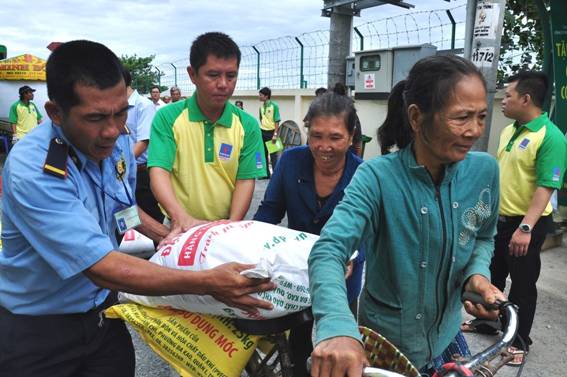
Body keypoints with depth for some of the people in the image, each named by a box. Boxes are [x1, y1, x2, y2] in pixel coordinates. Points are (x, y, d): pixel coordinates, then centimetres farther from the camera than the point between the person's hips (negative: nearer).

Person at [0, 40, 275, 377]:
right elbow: (101, 267, -33)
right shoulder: (32, 170, -29)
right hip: (36, 328, -5)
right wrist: (208, 283, -37)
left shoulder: (119, 143, -8)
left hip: (102, 311, 5)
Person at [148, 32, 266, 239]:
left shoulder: (248, 125, 1)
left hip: (225, 229, 1)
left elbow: (245, 180, 0)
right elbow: (159, 171, -12)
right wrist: (182, 218, -26)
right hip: (180, 229, -1)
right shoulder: (168, 118, -3)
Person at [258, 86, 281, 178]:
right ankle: (266, 173, 19)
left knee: (273, 154, -2)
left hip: (271, 132, -6)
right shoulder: (261, 107, 8)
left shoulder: (274, 106, -10)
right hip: (263, 132, 7)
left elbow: (277, 121, -12)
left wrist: (275, 134, -18)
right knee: (263, 153, 10)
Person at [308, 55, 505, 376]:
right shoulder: (377, 177, -24)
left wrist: (478, 273, -13)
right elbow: (328, 251, -35)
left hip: (446, 338, 4)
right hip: (382, 344, -4)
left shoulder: (484, 171, -10)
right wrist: (338, 328, -52)